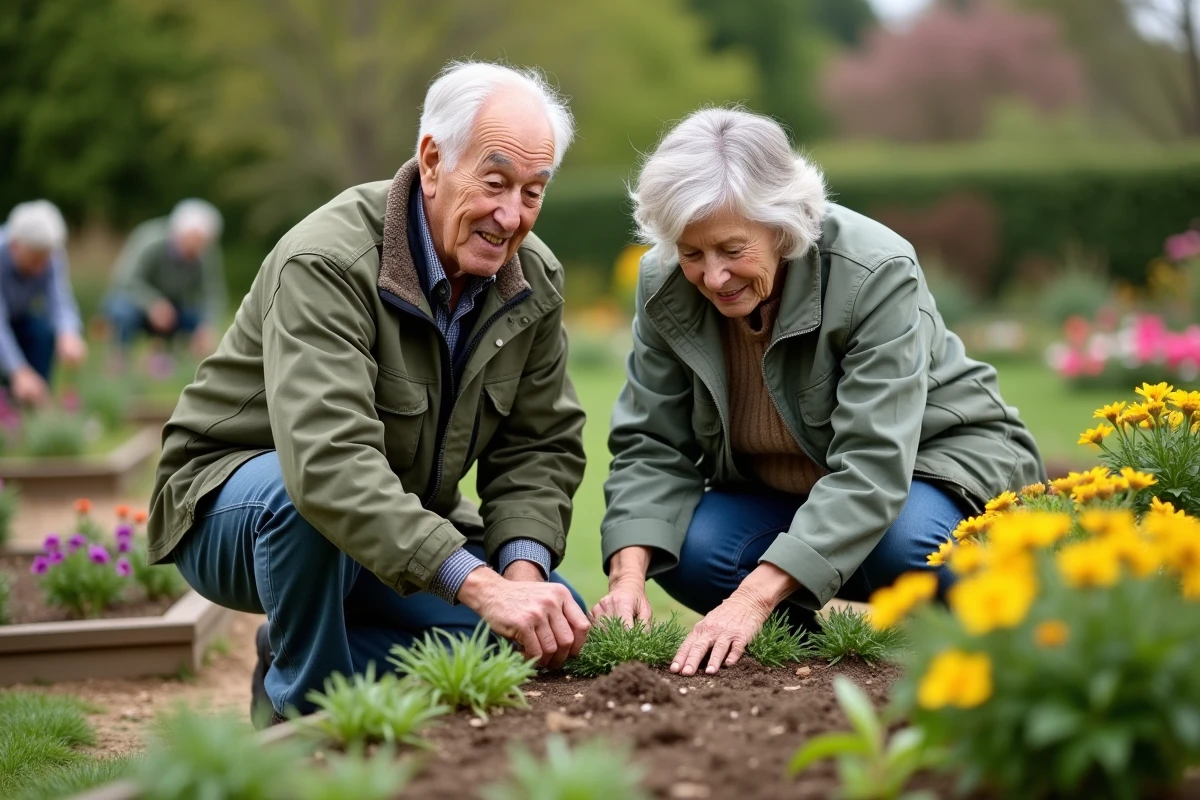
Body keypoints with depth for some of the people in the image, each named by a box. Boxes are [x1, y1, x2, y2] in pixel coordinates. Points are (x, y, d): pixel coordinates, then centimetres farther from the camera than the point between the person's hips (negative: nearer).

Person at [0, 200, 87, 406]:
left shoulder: (51, 255, -21)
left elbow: (61, 301, -32)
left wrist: (68, 335, -55)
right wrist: (20, 372, -53)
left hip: (17, 317, 4)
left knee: (43, 329, -27)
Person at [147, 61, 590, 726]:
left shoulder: (534, 282, -6)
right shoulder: (327, 264, -29)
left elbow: (540, 447, -3)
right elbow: (328, 462, -42)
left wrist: (522, 572, -24)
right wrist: (480, 586, -50)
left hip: (403, 528, 6)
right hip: (236, 497, -6)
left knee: (563, 628, -12)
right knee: (302, 498, -40)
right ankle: (304, 708, -14)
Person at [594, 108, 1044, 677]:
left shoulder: (877, 274, -30)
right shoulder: (666, 286, -14)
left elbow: (872, 465, -37)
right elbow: (652, 446, -10)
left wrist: (756, 596, -46)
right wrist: (628, 575, -29)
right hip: (780, 493, 4)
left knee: (904, 544, -37)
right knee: (685, 552, -25)